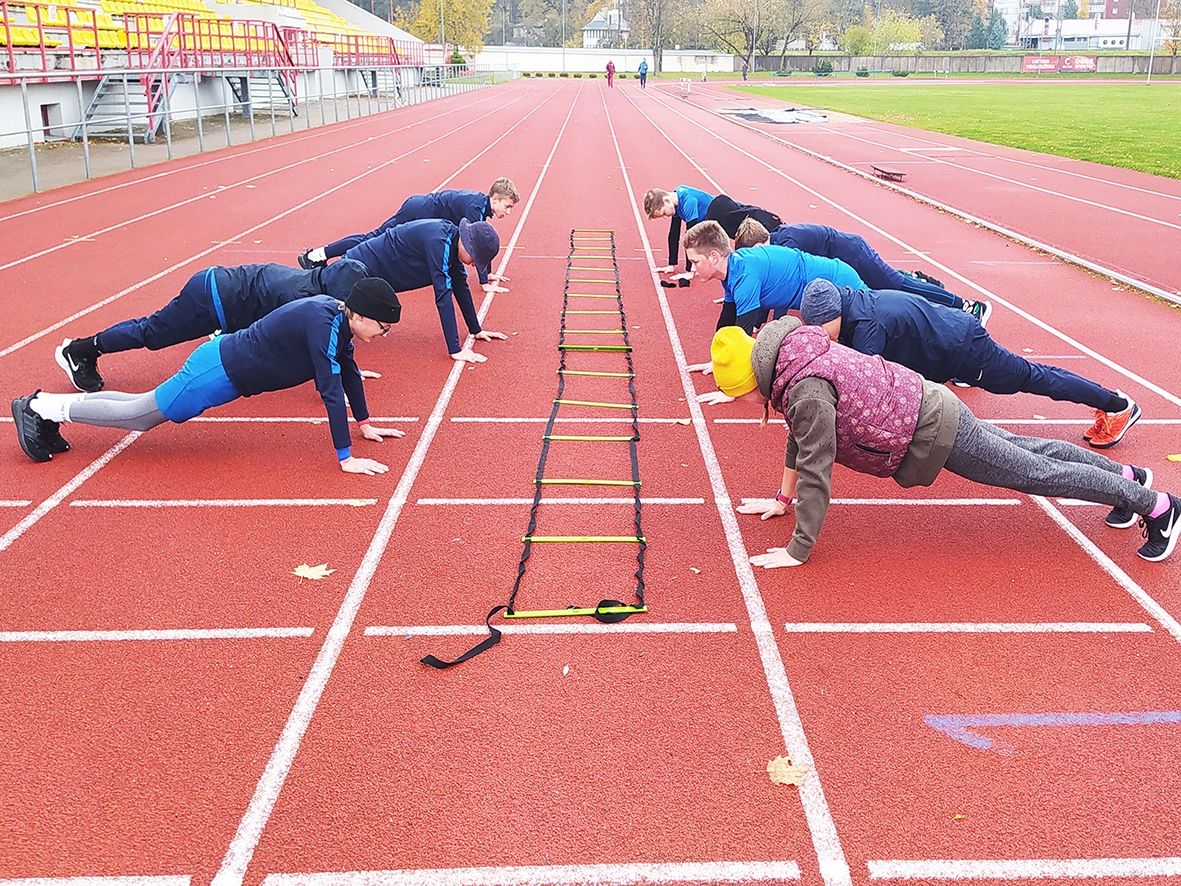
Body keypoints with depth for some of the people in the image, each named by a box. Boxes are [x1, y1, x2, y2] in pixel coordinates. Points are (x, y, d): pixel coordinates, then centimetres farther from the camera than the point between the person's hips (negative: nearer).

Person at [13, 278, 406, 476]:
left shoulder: (338, 316, -3)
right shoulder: (323, 323, -30)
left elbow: (349, 371, 9)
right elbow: (331, 390, -34)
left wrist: (365, 424, 11)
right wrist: (346, 457, -33)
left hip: (230, 361, 8)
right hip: (221, 370, -8)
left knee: (143, 409, 21)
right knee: (138, 416, 9)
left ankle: (48, 405, 31)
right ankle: (39, 408, 22)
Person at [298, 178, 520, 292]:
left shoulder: (482, 203, 2)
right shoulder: (475, 207, -24)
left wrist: (488, 272, 11)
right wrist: (484, 282, -25)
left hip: (424, 209, 8)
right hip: (417, 213, -8)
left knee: (374, 240, 13)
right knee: (372, 240, -3)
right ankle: (318, 255, 2)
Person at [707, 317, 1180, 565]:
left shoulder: (807, 389, -31)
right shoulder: (792, 358, -1)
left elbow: (816, 470, -30)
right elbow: (798, 438, 11)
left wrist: (797, 550, -24)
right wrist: (783, 499, 15)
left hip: (933, 431, -9)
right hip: (923, 404, 9)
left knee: (1037, 473, 7)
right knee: (1022, 451, 25)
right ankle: (1123, 474, 46)